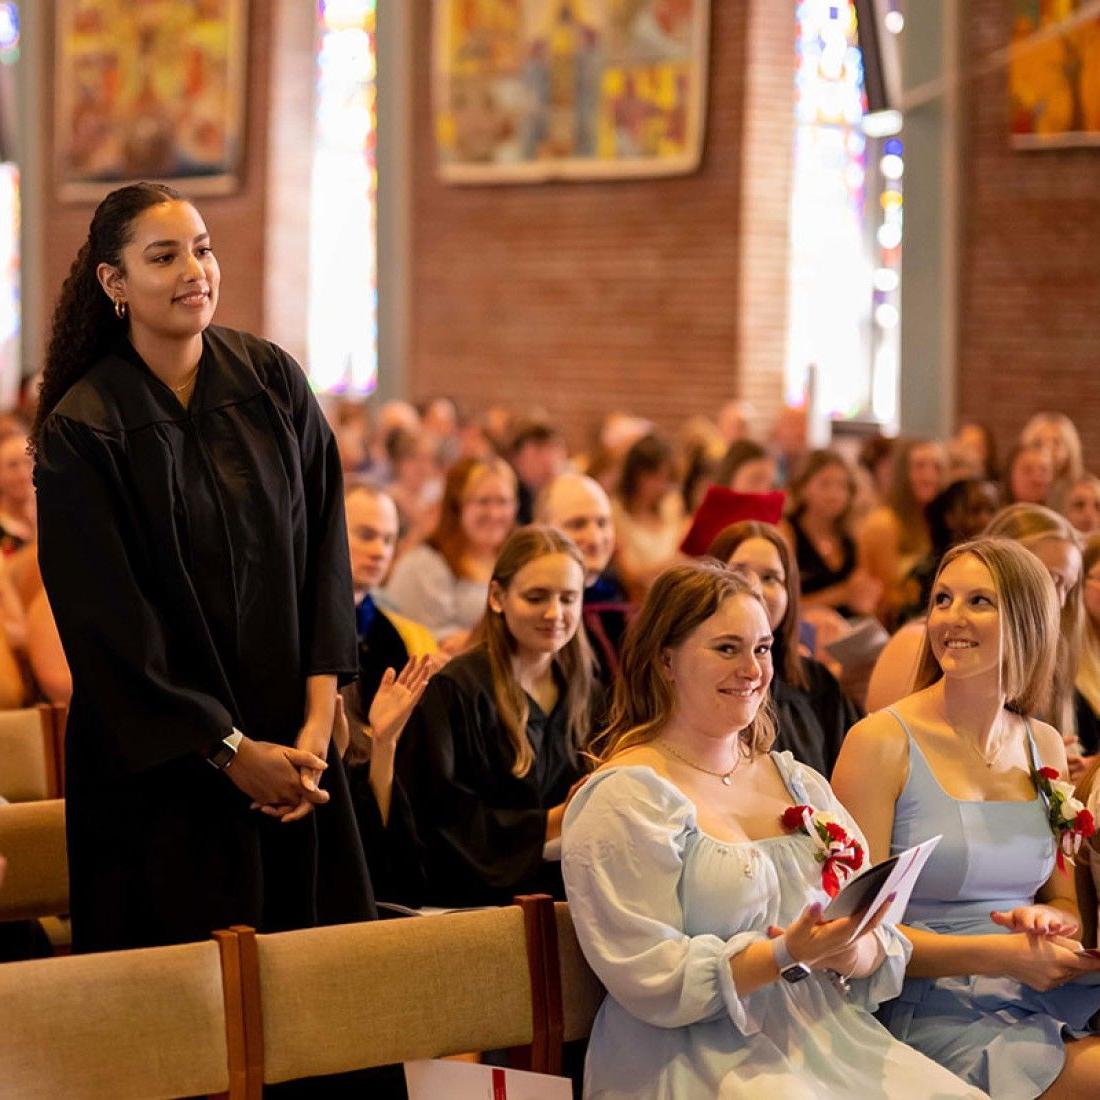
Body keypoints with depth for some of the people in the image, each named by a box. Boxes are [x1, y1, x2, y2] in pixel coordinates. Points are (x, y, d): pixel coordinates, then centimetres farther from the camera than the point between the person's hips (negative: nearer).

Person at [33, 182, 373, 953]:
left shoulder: (273, 382, 1)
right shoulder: (80, 431, -11)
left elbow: (325, 550, 1)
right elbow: (108, 622, -11)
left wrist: (319, 718, -9)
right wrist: (230, 749, -11)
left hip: (292, 745, 4)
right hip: (162, 765, -3)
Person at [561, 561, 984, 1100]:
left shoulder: (799, 783, 17)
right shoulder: (624, 800, -5)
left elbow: (885, 942, 13)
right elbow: (651, 982, -12)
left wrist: (856, 951, -10)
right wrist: (786, 955, -22)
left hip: (828, 1042, 7)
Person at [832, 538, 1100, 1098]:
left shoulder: (1043, 746, 12)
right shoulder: (881, 742, -5)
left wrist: (1049, 919, -5)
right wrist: (1001, 955, -17)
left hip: (1043, 1005, 6)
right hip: (934, 1009, -6)